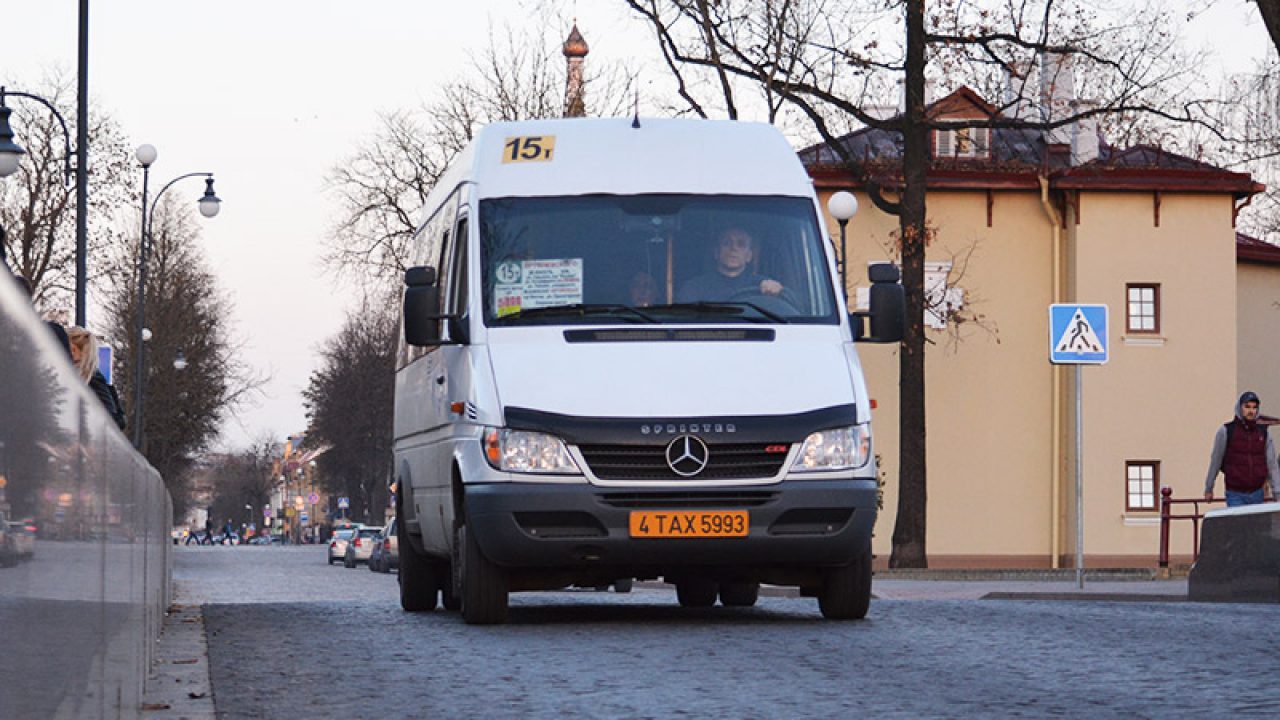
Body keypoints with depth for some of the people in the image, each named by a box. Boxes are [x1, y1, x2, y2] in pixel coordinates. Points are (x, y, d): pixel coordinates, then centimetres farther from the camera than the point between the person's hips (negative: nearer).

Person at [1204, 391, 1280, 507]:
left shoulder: (1263, 433, 6)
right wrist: (1208, 488, 11)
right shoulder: (1226, 431, -2)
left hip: (1257, 494, 3)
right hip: (1235, 495, -3)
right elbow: (1215, 461, 5)